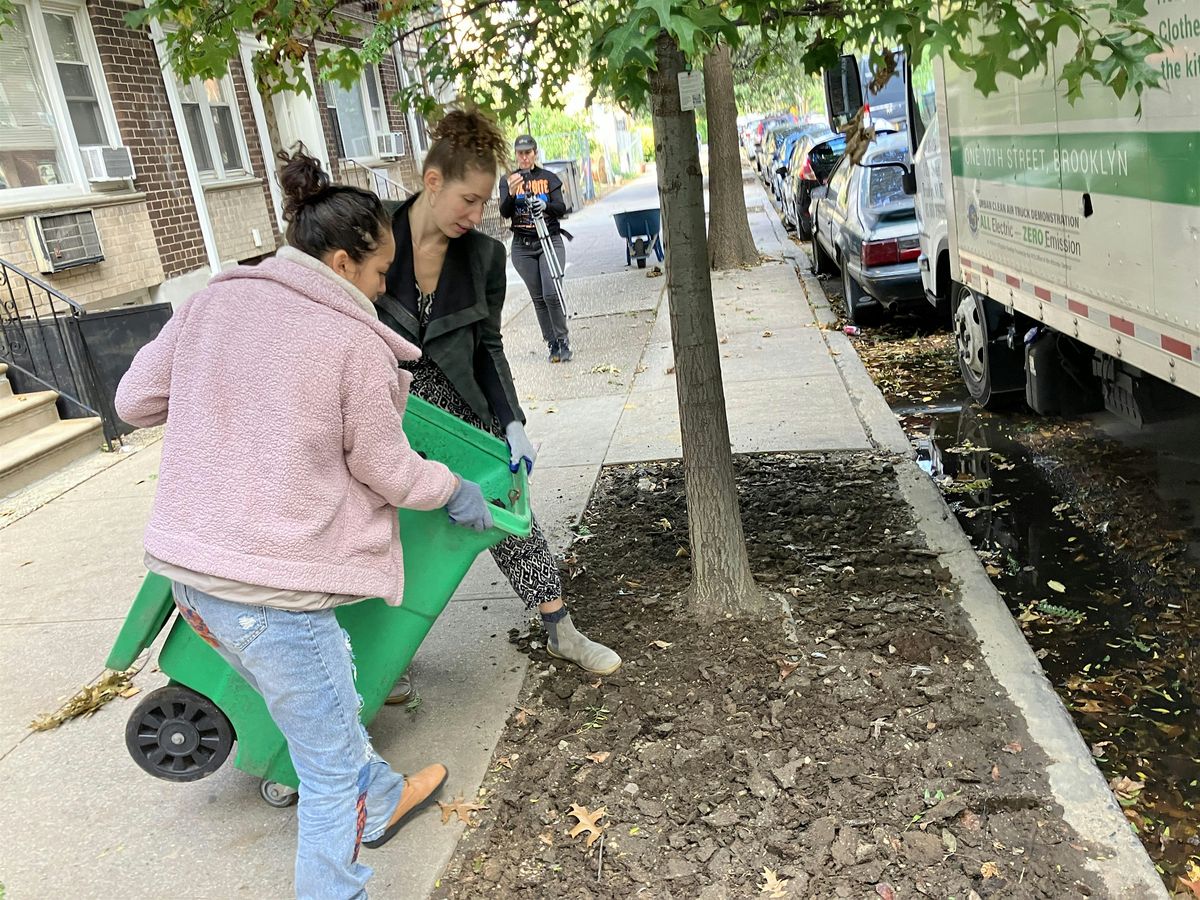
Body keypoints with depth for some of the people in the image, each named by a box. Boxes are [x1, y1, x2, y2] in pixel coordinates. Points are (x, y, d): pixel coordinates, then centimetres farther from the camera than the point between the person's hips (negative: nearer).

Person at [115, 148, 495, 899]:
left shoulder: (216, 300, 5)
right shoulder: (355, 342, -13)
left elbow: (136, 399, 12)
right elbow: (388, 471, -4)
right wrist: (456, 492, 14)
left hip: (190, 564, 8)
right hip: (273, 589, -8)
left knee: (329, 707, 29)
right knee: (331, 768, 10)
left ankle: (381, 803, 51)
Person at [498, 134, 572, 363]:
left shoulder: (549, 178, 4)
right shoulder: (508, 180, 5)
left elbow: (561, 209, -4)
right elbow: (505, 213, -7)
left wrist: (546, 205, -26)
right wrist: (512, 193, -27)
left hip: (550, 241, -1)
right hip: (522, 247, 2)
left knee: (551, 293, -14)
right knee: (538, 298, 4)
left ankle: (563, 341, -2)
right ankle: (552, 344, 12)